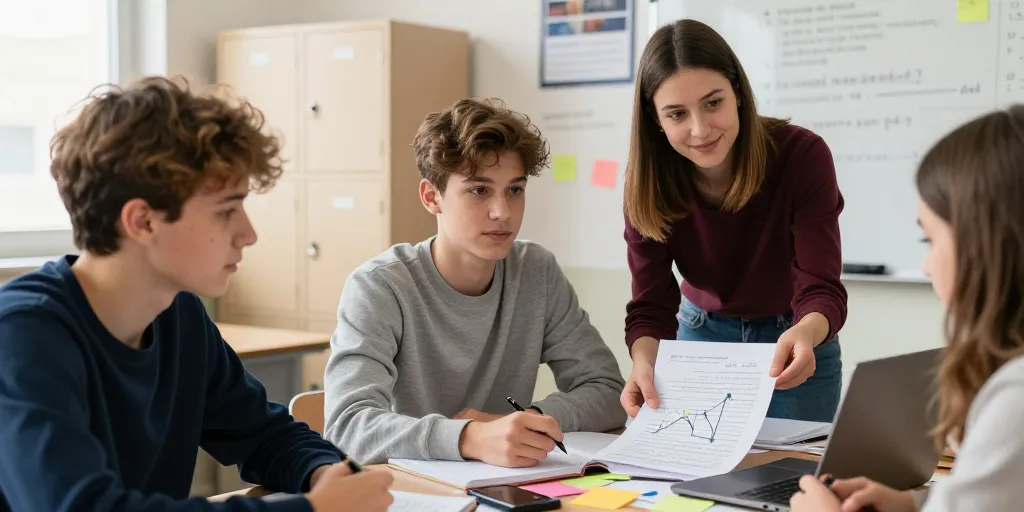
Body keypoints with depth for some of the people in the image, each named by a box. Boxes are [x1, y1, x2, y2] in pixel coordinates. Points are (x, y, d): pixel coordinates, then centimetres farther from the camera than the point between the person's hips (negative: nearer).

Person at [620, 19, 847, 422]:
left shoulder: (803, 155, -28)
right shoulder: (649, 180, -21)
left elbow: (820, 289, -32)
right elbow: (650, 304, -22)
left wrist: (806, 333, -55)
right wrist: (645, 362, -44)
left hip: (795, 343, -1)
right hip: (700, 337, 2)